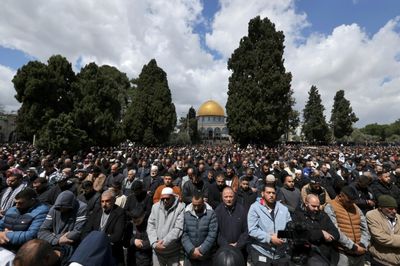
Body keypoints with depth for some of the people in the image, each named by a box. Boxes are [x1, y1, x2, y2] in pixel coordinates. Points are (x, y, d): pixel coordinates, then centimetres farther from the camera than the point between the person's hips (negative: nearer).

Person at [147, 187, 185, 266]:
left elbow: (178, 229, -17)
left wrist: (164, 242, -17)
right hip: (157, 251, 3)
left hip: (174, 252, -3)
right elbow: (150, 226, -1)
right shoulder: (155, 207, 0)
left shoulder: (180, 208, -14)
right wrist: (154, 243, -12)